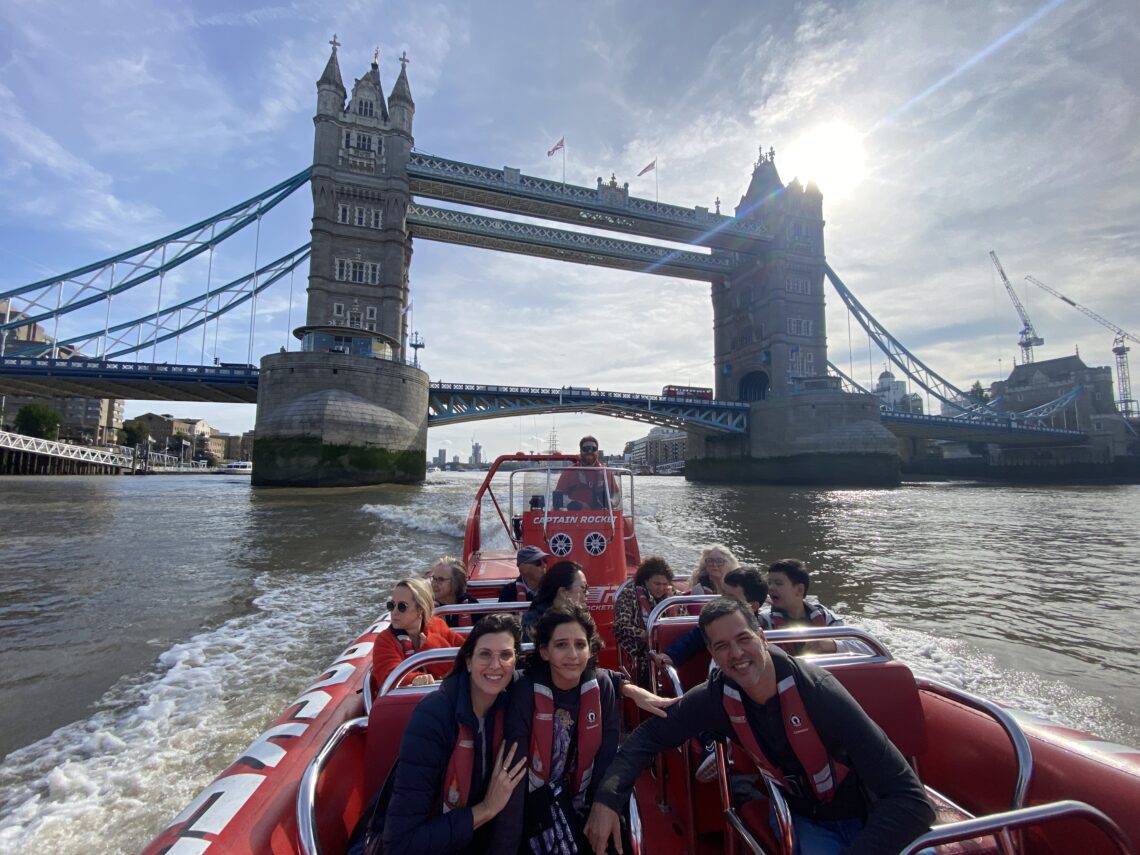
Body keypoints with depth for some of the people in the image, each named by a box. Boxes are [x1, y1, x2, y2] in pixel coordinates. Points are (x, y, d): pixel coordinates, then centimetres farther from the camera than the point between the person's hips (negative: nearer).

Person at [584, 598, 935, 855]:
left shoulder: (817, 692, -31)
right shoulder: (717, 697, -19)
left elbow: (910, 799, -32)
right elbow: (650, 735, -11)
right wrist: (607, 797, -25)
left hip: (866, 820, -2)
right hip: (808, 820, 3)